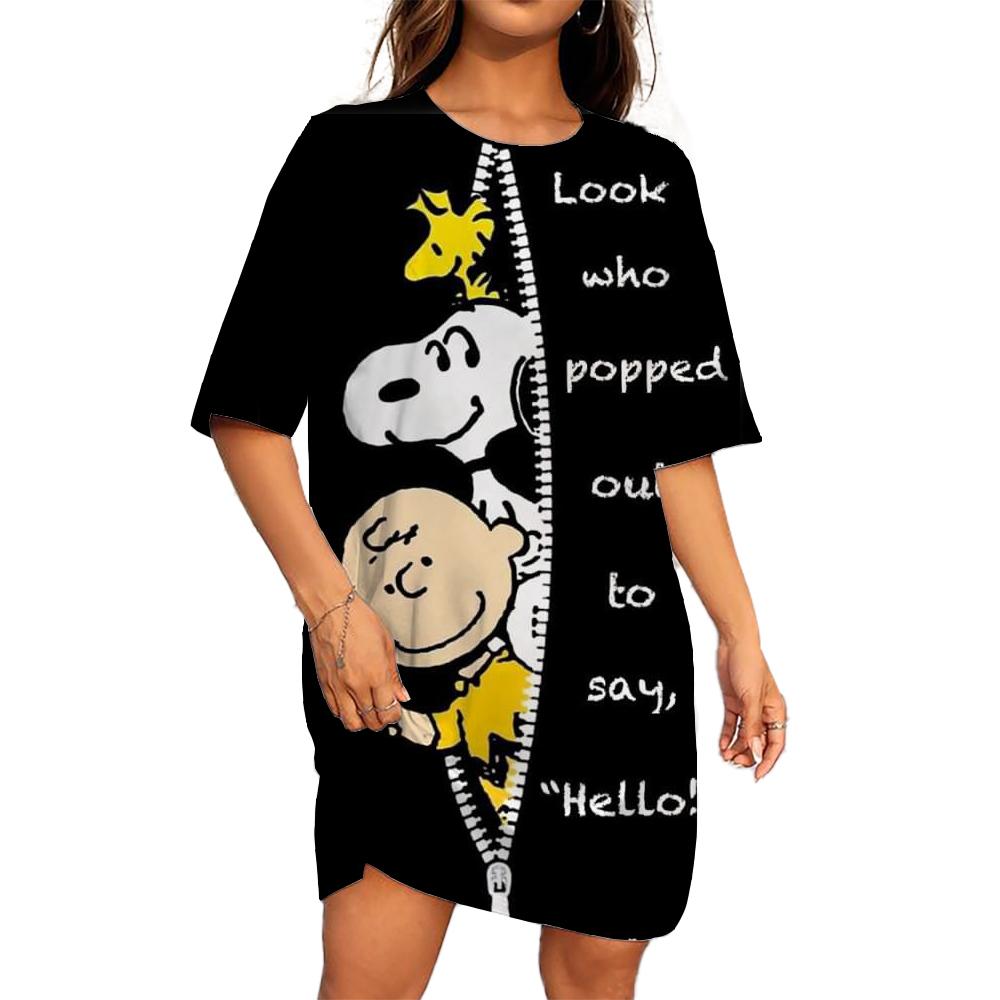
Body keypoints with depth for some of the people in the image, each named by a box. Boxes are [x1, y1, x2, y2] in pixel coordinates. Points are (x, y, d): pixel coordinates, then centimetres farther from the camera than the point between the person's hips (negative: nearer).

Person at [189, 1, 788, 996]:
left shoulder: (651, 177, 10)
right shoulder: (353, 151, 2)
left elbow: (681, 443, 12)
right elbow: (245, 413, -1)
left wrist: (741, 636, 7)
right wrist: (328, 603, -11)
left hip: (615, 667, 3)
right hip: (399, 669, -2)